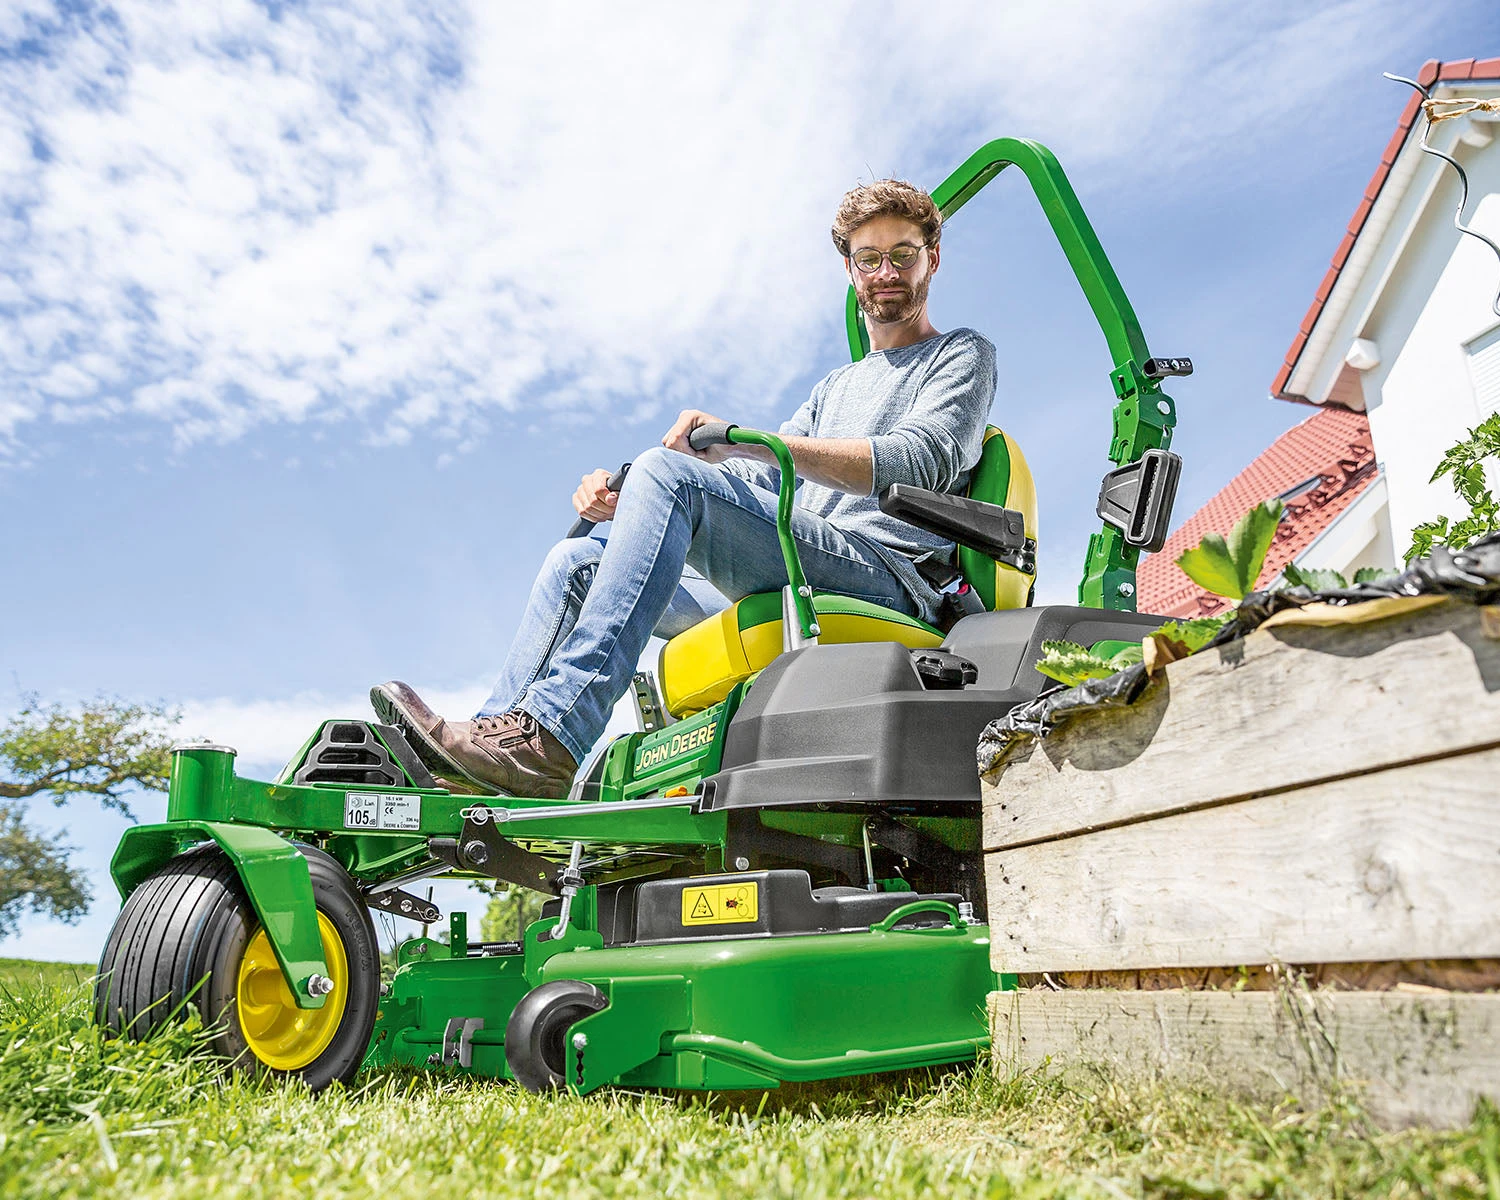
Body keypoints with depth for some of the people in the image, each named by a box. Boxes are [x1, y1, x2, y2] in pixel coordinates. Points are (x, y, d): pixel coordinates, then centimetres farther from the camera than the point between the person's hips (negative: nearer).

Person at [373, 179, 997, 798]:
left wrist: (740, 437, -16)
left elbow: (920, 460, -9)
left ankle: (548, 736, -34)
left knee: (666, 472, -26)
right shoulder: (834, 387, 33)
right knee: (577, 560, 0)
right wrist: (623, 496, 4)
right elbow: (753, 483, 22)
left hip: (887, 578, -7)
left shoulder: (961, 355, 12)